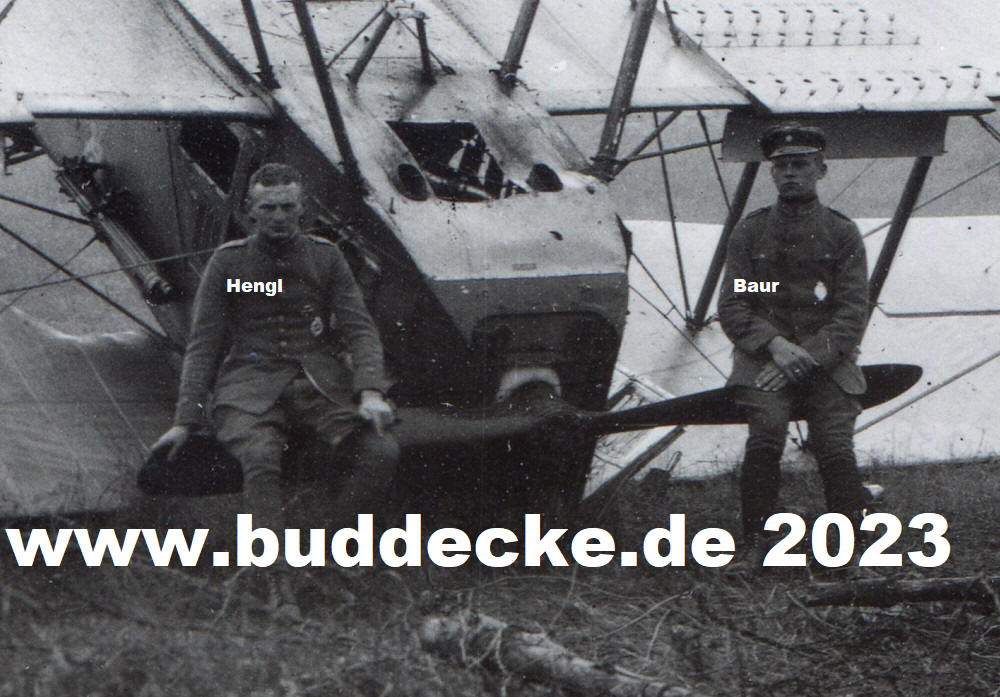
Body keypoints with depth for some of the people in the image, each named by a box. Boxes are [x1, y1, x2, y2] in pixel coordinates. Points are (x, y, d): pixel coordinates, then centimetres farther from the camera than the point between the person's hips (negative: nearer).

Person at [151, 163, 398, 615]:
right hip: (251, 384, -2)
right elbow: (203, 345, 9)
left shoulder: (325, 259, 14)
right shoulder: (228, 263, 10)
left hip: (320, 381, 2)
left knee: (382, 452, -25)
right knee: (261, 459, -35)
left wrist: (370, 393, -12)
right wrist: (185, 421, -1)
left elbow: (360, 330, 7)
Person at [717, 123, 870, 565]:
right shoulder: (750, 231, 11)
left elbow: (853, 312, 3)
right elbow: (732, 306, 6)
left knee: (837, 447, -19)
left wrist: (809, 355, -12)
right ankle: (756, 544, -16)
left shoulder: (842, 234, 9)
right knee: (767, 431, -26)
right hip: (762, 358, 0)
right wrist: (774, 345, -12)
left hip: (828, 360, 0)